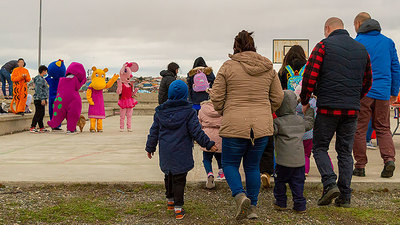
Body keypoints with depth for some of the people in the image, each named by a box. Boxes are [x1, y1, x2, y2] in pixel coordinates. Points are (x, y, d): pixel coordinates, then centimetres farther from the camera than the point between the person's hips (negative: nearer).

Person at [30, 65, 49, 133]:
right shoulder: (39, 79, -13)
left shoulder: (42, 79, 19)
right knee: (38, 113, -10)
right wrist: (42, 99, -23)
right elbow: (39, 90, -20)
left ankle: (41, 128, 18)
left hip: (42, 99, 10)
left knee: (42, 114, 12)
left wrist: (45, 99, 26)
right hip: (39, 99, -10)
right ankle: (32, 128, -9)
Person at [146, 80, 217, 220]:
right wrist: (208, 144, -1)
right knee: (179, 179, 0)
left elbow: (154, 132, 10)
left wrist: (150, 147, 21)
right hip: (181, 153, -4)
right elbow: (196, 131, -10)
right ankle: (178, 208, 1)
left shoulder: (160, 112, 3)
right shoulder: (188, 112, -9)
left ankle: (170, 201, 36)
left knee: (169, 176, 21)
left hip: (165, 153, 4)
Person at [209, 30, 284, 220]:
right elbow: (278, 98, 9)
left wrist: (224, 112, 14)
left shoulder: (228, 67, -5)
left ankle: (240, 195, -10)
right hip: (262, 126, 4)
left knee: (230, 164, 13)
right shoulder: (268, 68, 6)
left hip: (235, 126, -3)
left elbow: (216, 97, -4)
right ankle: (252, 207, 19)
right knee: (253, 166, 17)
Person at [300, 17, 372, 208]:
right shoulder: (361, 49, 13)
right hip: (352, 110, 4)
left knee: (320, 147, 9)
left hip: (328, 107, -4)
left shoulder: (323, 46, -2)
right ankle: (345, 196, 9)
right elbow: (367, 82, 17)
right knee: (345, 151, 10)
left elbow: (310, 76, -9)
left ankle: (330, 184, -9)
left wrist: (305, 101, 3)